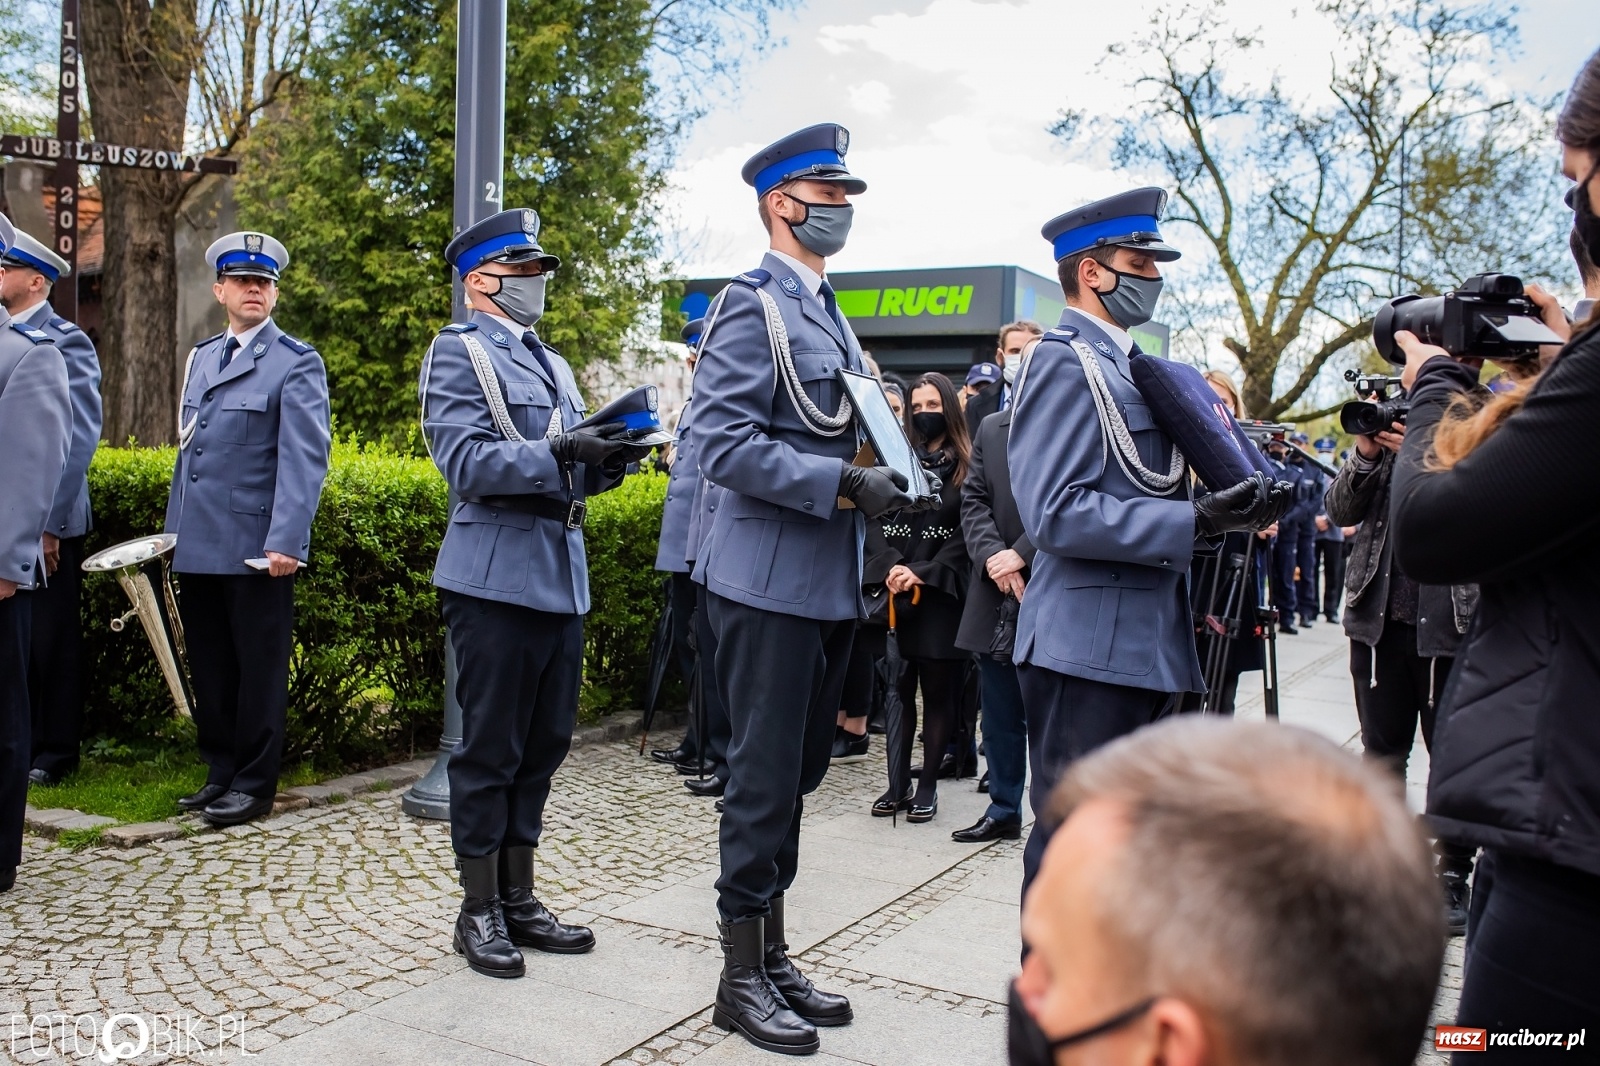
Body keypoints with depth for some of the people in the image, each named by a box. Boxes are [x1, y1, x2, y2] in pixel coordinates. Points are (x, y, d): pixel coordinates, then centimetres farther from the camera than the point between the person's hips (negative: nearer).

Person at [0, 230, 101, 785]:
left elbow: (79, 440, -13)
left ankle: (56, 753, 14)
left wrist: (49, 522, -17)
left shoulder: (65, 342, -8)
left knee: (51, 640, 3)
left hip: (46, 521, -6)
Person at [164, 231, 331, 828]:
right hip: (196, 547, 7)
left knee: (259, 670, 2)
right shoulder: (200, 357, 16)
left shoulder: (297, 363, -5)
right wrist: (173, 529, 15)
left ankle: (254, 785, 13)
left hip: (255, 548, -7)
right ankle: (220, 773, 26)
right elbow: (188, 447, 19)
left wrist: (286, 540, -21)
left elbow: (305, 457, -13)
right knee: (210, 668, 14)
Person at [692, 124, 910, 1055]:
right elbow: (725, 445, -19)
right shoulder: (752, 306, -9)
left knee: (798, 774, 14)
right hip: (771, 583, -9)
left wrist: (882, 477, 9)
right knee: (766, 777, -1)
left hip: (832, 584, 9)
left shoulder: (830, 315, 18)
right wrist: (843, 483, -22)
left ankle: (774, 956, 28)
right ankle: (743, 977, 14)